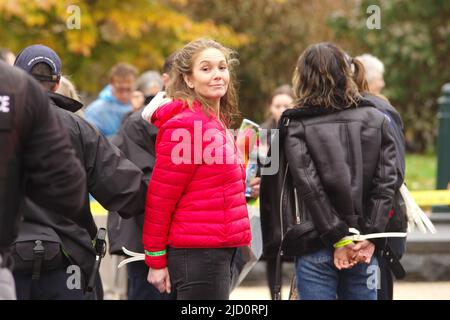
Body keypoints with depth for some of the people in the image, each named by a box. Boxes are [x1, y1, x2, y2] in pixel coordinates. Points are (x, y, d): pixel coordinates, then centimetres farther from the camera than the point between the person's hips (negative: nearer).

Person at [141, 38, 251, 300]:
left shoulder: (217, 122, 16)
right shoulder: (185, 124, -13)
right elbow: (160, 195, -13)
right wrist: (156, 260, -11)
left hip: (220, 249, 10)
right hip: (197, 252, -10)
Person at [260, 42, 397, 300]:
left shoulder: (295, 126, -2)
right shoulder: (377, 120, 7)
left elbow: (310, 187, -9)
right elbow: (386, 182, -1)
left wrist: (339, 239, -7)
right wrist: (370, 237, -5)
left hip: (314, 247, -3)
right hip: (365, 248, 3)